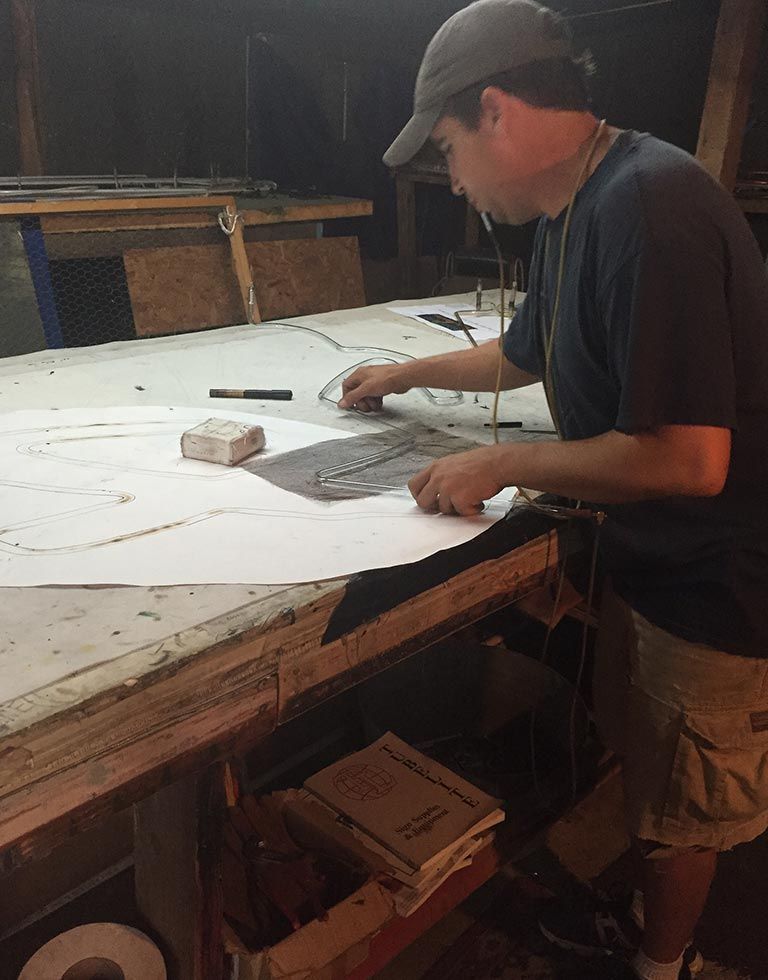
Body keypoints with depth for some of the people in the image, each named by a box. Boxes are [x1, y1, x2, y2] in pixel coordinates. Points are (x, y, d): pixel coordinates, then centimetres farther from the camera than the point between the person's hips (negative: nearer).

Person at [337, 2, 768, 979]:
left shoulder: (648, 204, -28)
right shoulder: (572, 212, 5)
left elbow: (687, 459, -32)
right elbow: (524, 355, 22)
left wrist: (501, 465, -20)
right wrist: (405, 374, 29)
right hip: (643, 557, 9)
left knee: (682, 808, 15)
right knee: (640, 763, 25)